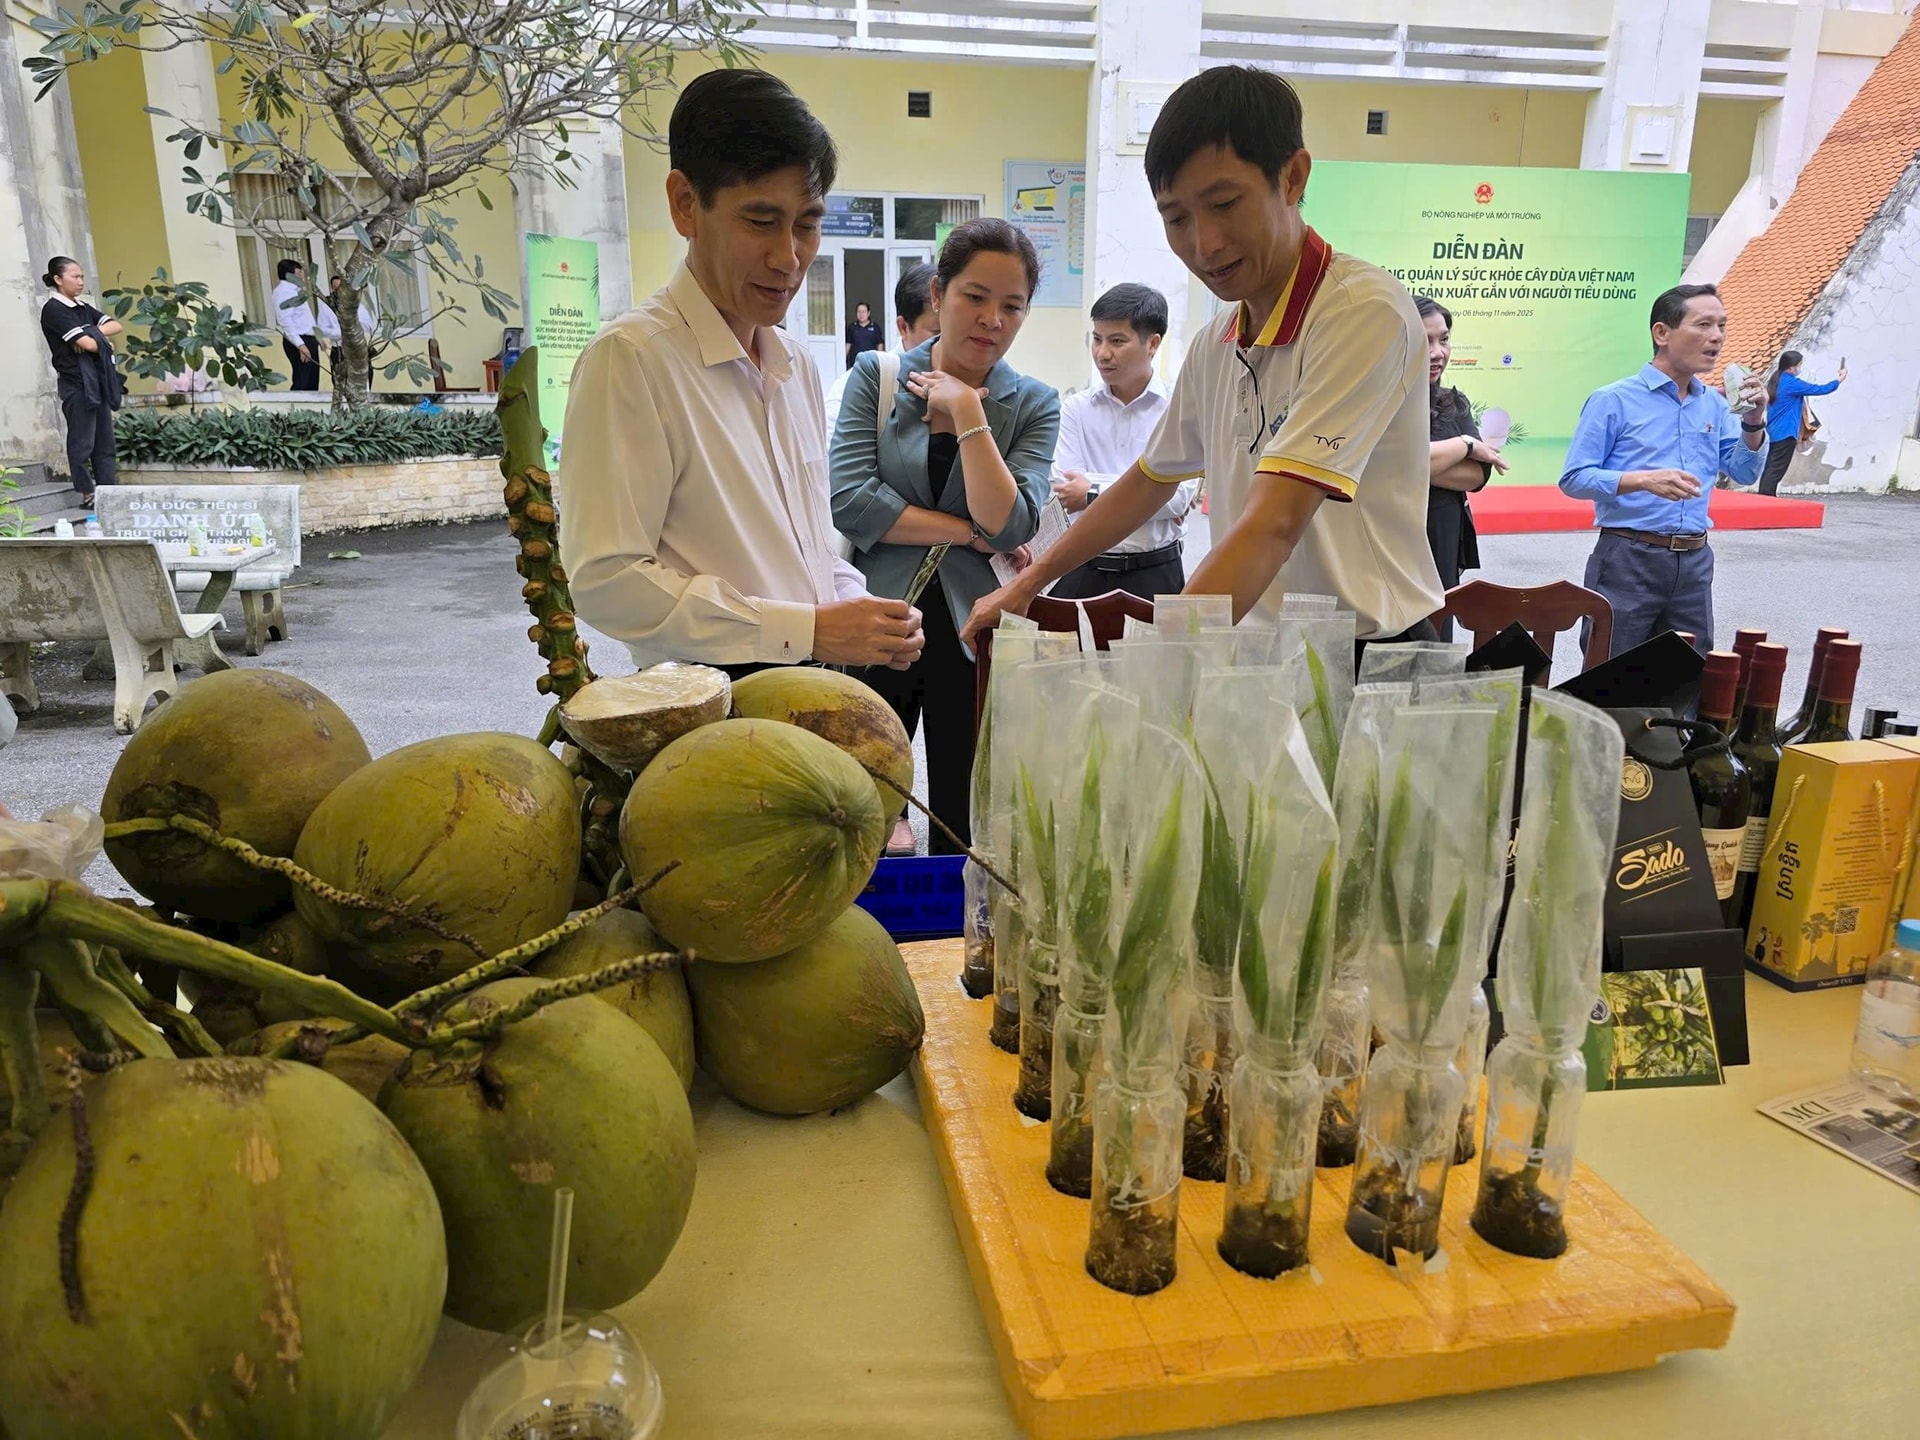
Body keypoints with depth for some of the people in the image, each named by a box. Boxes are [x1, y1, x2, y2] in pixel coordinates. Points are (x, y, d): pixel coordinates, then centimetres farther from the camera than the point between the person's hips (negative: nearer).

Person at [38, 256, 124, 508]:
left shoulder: (83, 308, 17)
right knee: (82, 442, -4)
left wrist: (92, 334, -9)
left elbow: (115, 326, 8)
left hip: (98, 381, 8)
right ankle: (87, 495, 0)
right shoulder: (53, 309, -8)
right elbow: (88, 344, -15)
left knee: (105, 440, 7)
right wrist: (102, 339, 5)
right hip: (76, 383, -8)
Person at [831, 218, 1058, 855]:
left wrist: (966, 411, -13)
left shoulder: (1035, 404, 3)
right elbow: (850, 501, -13)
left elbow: (1011, 526, -12)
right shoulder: (876, 377, 1)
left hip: (973, 634, 1)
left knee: (966, 830, 10)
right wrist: (969, 533, -12)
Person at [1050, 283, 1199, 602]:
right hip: (1083, 572, 2)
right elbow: (1063, 488, -6)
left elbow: (1179, 495, -12)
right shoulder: (1075, 409, 5)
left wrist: (1093, 494, -7)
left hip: (1155, 575, -2)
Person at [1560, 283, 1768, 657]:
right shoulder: (1614, 400, -6)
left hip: (1694, 563, 6)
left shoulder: (1714, 405, 11)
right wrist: (1644, 480, -23)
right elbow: (1574, 479, -11)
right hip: (1629, 559, -6)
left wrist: (1753, 421, -2)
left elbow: (1744, 474, 13)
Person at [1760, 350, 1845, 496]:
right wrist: (1840, 378, 8)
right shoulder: (1792, 383, -13)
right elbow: (1820, 389, -7)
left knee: (1769, 470, 9)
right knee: (1776, 472, -10)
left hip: (1772, 433, 9)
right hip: (1785, 434, -9)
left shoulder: (1776, 381, 12)